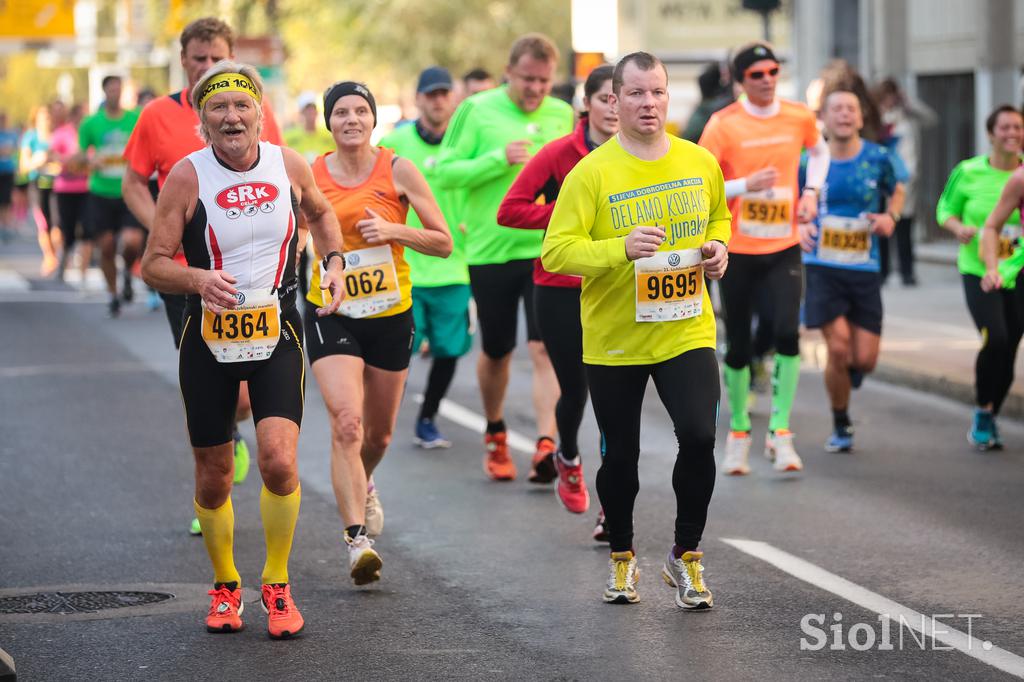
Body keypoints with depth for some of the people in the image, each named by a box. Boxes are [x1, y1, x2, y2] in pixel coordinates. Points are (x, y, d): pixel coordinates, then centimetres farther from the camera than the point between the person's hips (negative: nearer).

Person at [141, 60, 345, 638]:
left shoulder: (289, 166, -1)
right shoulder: (187, 177, -9)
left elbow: (320, 211, 22)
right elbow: (154, 265, -8)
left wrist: (334, 260, 6)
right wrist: (198, 279, -27)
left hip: (277, 334, 0)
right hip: (209, 340, 0)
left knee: (279, 460, -18)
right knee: (214, 478, 8)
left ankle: (278, 586, 2)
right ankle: (226, 586, 32)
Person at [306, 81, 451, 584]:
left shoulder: (398, 171, -5)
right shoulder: (310, 176, -2)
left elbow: (443, 243, -3)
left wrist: (394, 231, -18)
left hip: (390, 315, 1)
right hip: (330, 316, -1)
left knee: (379, 433, 15)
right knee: (346, 424, -20)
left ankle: (362, 489, 49)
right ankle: (356, 538, -22)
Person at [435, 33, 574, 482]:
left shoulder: (563, 115, 7)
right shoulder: (477, 110, -3)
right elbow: (444, 173, -7)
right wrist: (499, 159, -17)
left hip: (549, 250, 1)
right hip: (491, 251, -1)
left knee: (545, 348, -14)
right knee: (496, 352, 12)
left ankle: (546, 445, -20)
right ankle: (495, 435, 36)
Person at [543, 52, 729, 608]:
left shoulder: (700, 163, 2)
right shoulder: (592, 173, -11)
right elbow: (555, 251, -16)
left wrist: (717, 248, 0)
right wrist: (622, 249, -30)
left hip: (686, 330, 2)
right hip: (613, 339, -2)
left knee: (699, 438, -15)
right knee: (620, 457, 9)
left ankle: (685, 557, 5)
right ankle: (621, 558, 33)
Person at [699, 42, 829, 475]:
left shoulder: (799, 117, 1)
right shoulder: (723, 125, -9)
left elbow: (819, 151, 24)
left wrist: (811, 192, 7)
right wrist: (746, 185, -22)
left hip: (784, 247, 1)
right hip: (738, 248, -1)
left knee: (788, 332, -17)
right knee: (737, 346, 6)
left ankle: (780, 431, -7)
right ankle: (738, 431, 25)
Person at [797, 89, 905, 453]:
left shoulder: (878, 158, 0)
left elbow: (896, 190, 19)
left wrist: (890, 216, -1)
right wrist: (799, 228, -7)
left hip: (865, 269, 1)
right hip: (822, 268, -1)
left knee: (865, 360, -3)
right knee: (838, 348, -12)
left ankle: (850, 369, 37)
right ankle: (841, 426, 10)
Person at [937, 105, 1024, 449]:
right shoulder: (968, 172, -5)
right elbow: (944, 209, 8)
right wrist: (958, 227, -13)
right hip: (977, 271, -2)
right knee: (995, 339, -21)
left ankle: (990, 418, 28)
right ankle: (982, 413, -1)